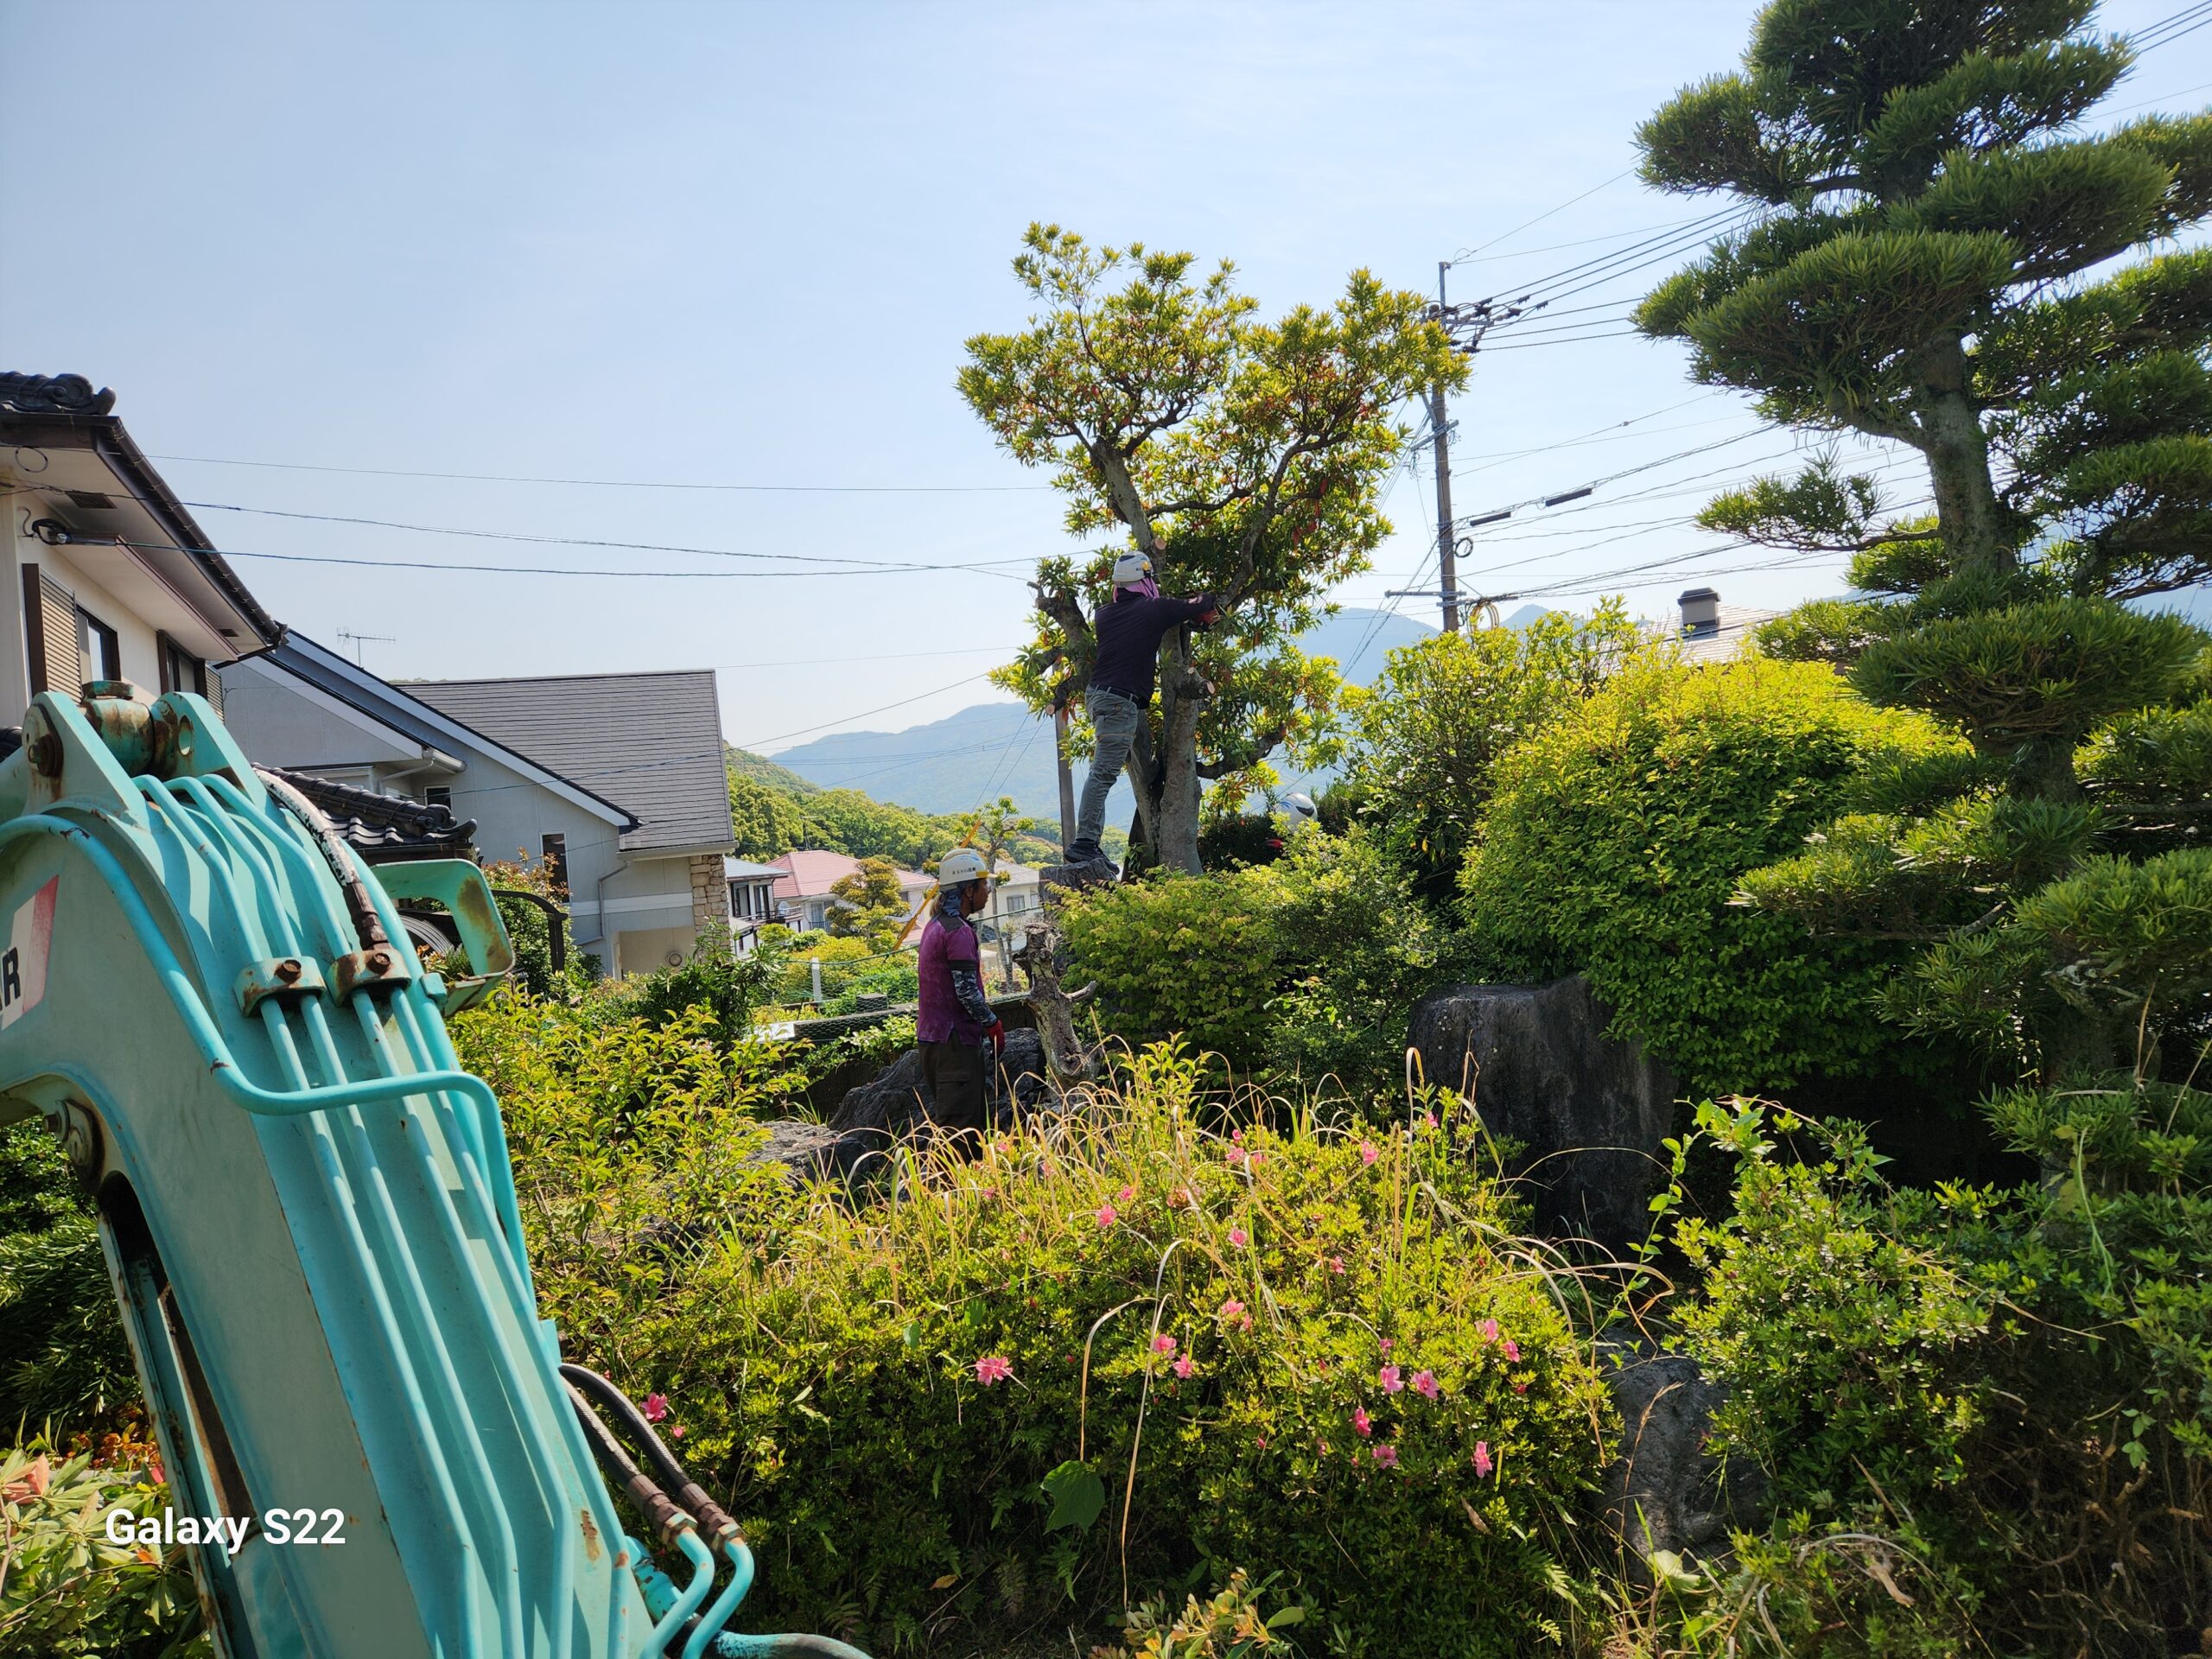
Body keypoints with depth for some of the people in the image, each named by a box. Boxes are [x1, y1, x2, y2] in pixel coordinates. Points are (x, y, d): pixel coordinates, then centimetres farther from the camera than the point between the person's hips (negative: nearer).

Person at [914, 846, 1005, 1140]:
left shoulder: (936, 925, 14)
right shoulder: (958, 932, -16)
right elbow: (967, 993, -21)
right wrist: (995, 1025, -9)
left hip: (931, 1037, 10)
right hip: (955, 1041, -10)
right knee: (959, 1129, -7)